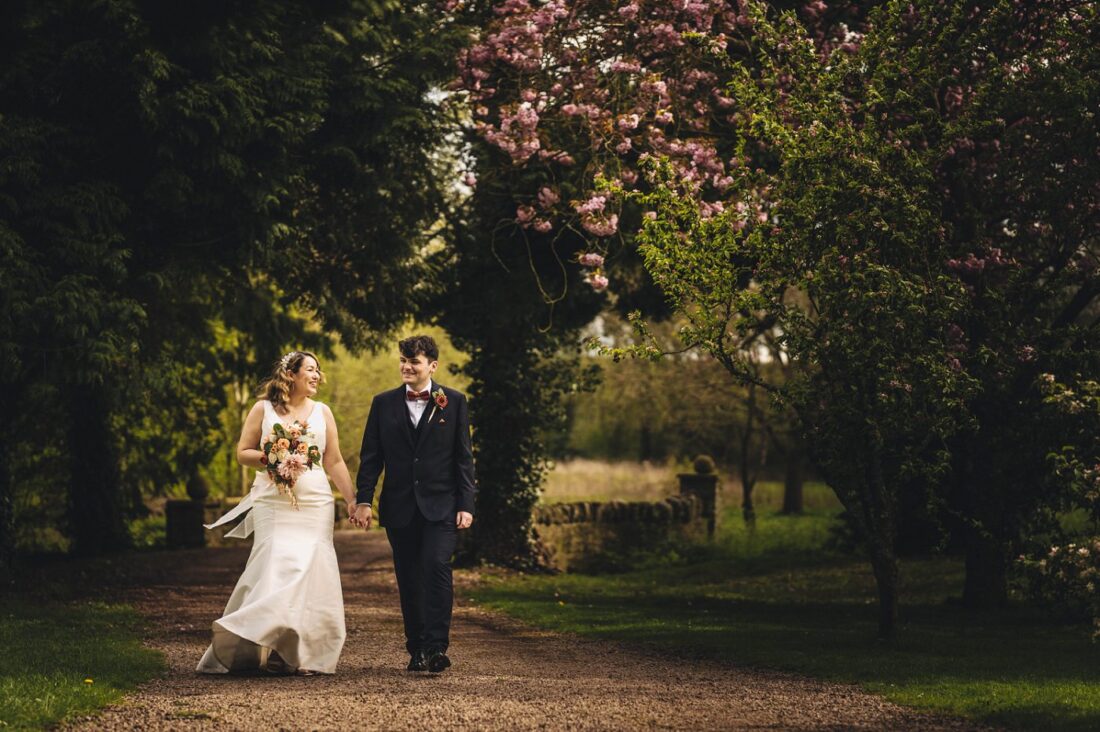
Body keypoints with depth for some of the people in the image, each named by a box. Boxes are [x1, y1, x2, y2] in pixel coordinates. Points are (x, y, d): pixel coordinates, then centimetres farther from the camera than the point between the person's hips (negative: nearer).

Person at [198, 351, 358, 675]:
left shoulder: (322, 412, 13)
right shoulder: (263, 409, 5)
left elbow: (334, 462, 12)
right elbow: (242, 453, 6)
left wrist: (352, 500, 6)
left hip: (315, 503, 3)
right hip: (273, 501, -3)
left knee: (311, 571, -3)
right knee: (278, 566, -15)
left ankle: (302, 653, 4)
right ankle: (275, 649, -7)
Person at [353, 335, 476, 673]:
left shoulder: (453, 402, 4)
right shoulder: (384, 403, 8)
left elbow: (464, 457, 3)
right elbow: (371, 456, 7)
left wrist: (466, 504, -4)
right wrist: (363, 500, -2)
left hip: (441, 506, -3)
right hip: (400, 507, 3)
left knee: (437, 566, -18)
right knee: (409, 579, 6)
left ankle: (437, 647, -17)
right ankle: (417, 650, 15)